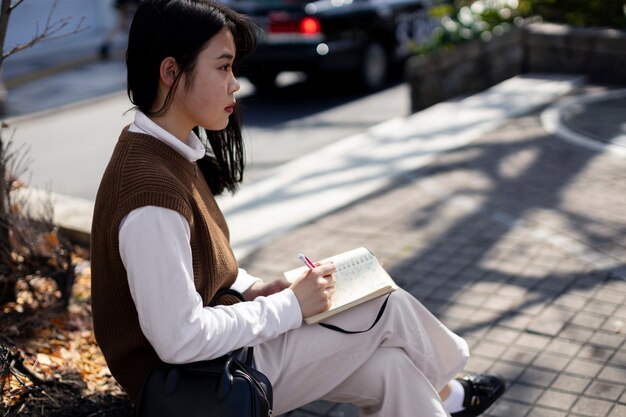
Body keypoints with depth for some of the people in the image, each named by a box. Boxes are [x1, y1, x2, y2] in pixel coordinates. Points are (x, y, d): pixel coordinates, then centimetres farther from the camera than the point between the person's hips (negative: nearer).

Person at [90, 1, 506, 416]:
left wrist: (250, 288, -1)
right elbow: (180, 340, -29)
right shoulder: (152, 193, -31)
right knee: (390, 308, 1)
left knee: (386, 368, 4)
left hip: (217, 341, 8)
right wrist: (290, 304, -19)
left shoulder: (166, 153, 1)